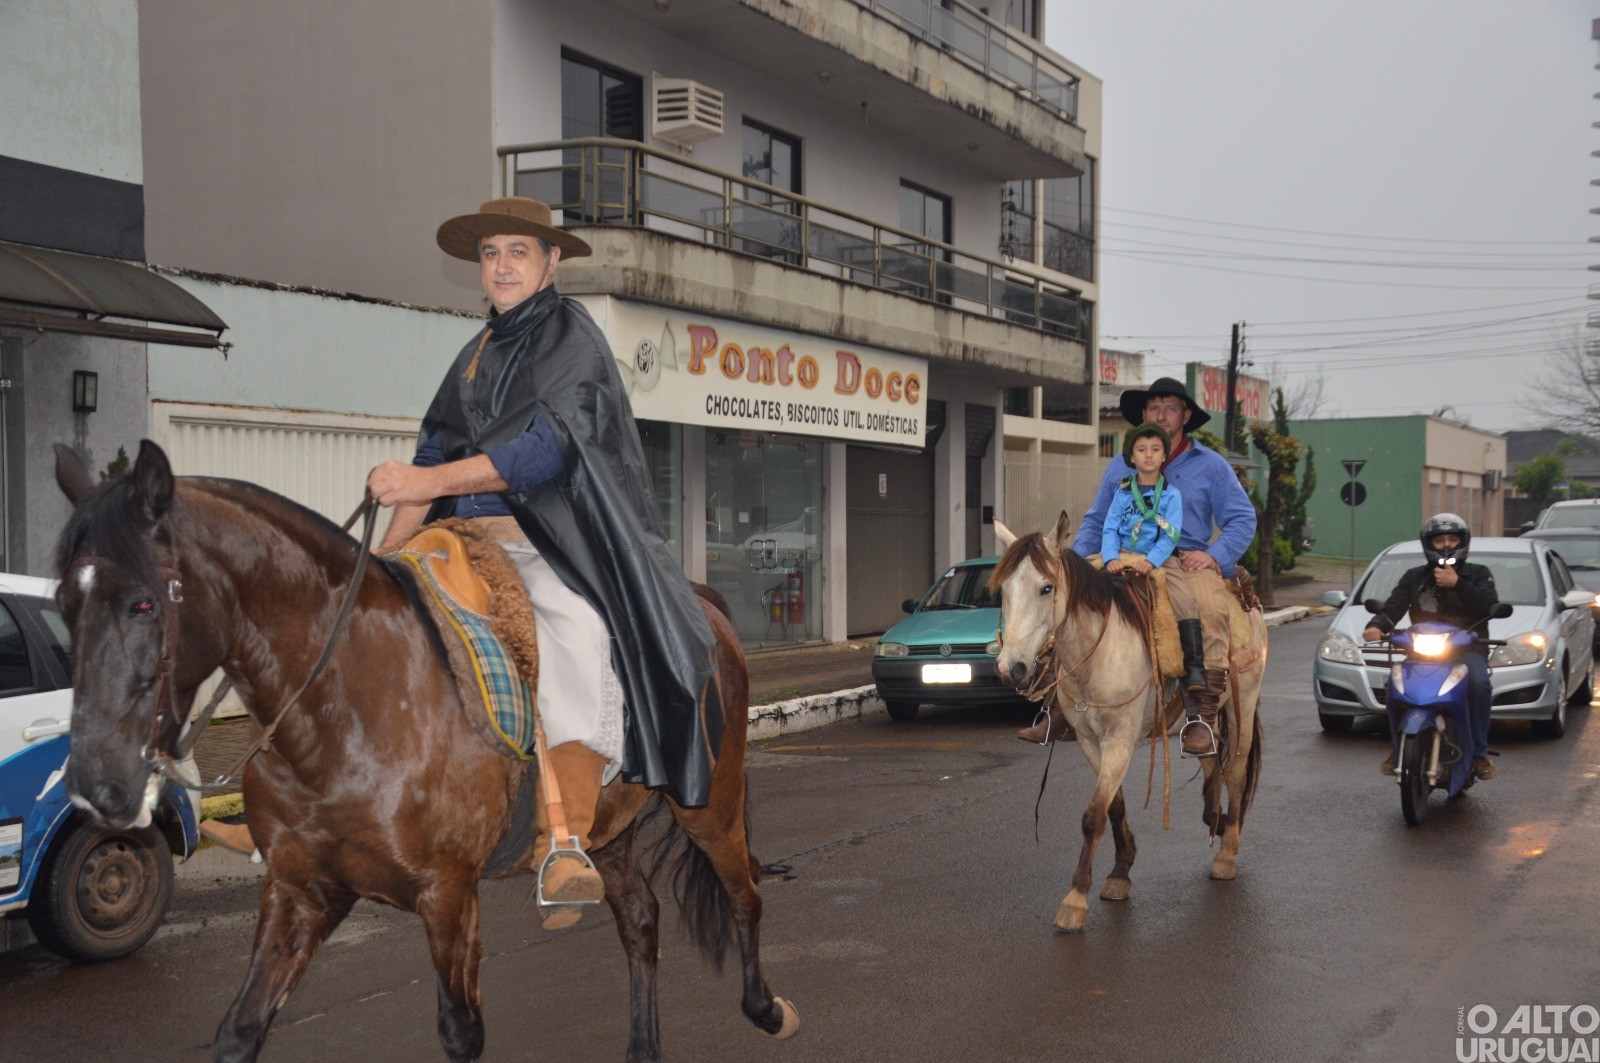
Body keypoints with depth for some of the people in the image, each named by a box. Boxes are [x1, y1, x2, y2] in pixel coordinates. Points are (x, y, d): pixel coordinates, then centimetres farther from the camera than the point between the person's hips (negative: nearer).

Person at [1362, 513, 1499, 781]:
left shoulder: (1478, 574, 15)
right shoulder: (1414, 576, 19)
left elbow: (1491, 606, -5)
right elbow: (1393, 607, 3)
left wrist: (1457, 585, -14)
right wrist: (1377, 626, -18)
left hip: (1468, 648, -1)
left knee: (1479, 683, -34)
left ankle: (1479, 754, -22)